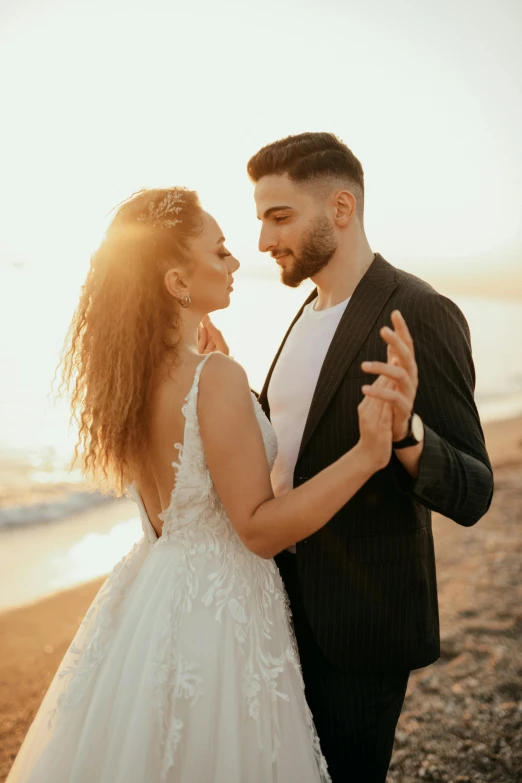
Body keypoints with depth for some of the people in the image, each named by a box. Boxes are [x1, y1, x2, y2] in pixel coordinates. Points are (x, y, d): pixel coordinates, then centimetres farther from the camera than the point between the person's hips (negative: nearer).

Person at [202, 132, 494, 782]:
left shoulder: (421, 316, -20)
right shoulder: (312, 310, 6)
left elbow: (470, 495, -22)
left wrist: (404, 428, -40)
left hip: (359, 623, -8)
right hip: (291, 599, 8)